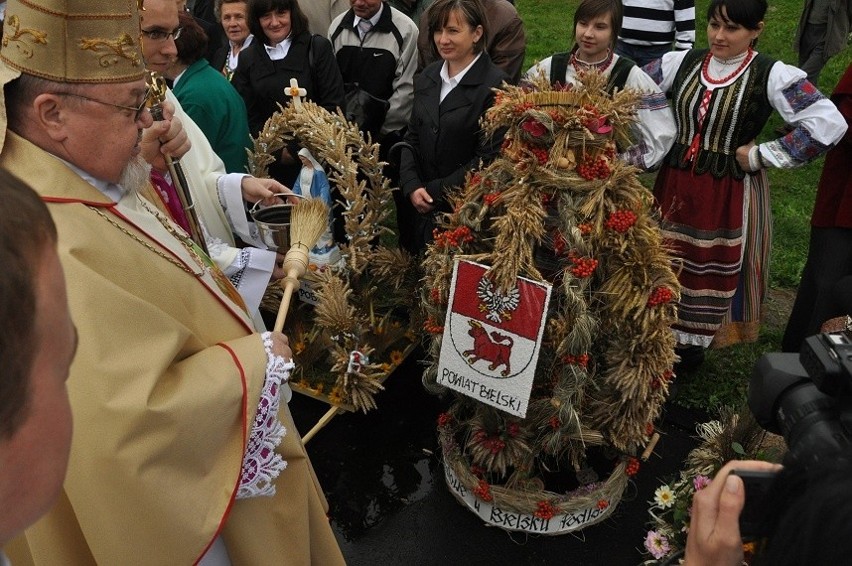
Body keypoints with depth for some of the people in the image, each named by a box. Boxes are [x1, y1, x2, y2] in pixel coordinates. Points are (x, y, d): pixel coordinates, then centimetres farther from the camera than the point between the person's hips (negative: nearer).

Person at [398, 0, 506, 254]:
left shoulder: (496, 86, -14)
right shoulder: (427, 78, 8)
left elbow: (487, 158, -16)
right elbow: (412, 138, 10)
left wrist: (435, 192, -13)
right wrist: (412, 186, -5)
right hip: (423, 208, 6)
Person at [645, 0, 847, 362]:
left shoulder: (773, 75, -11)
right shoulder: (681, 62, 1)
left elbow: (829, 125, -17)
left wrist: (760, 156, -15)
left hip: (730, 194, -4)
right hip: (676, 184, 4)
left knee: (717, 272, 9)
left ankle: (692, 346, 29)